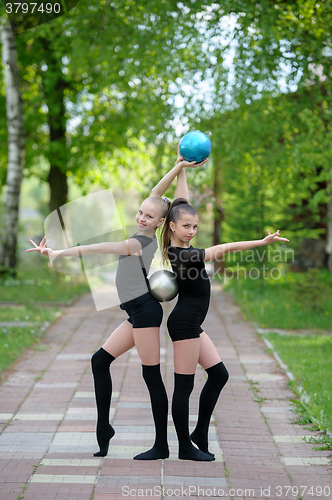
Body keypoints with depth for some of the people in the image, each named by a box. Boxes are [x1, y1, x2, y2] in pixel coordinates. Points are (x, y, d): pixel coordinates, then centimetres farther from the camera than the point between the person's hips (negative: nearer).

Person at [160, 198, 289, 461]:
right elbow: (224, 248, -27)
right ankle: (185, 447, 6)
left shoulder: (177, 249, 6)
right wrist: (262, 242, -28)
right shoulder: (184, 255, -22)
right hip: (184, 323, -11)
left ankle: (200, 433, 23)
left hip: (191, 324, 11)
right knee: (184, 385, -2)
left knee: (219, 374, 14)